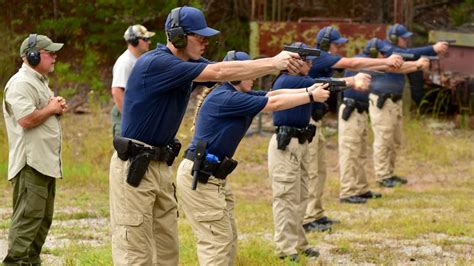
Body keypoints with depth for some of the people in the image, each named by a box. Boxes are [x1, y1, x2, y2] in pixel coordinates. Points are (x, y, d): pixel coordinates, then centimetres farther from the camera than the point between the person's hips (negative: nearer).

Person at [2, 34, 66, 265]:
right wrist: (52, 109, -10)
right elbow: (27, 119, -25)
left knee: (43, 218, 13)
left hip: (46, 163, 11)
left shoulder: (40, 82, 21)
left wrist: (58, 107, 11)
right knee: (28, 217, -13)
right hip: (30, 163, -11)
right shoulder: (21, 83, -13)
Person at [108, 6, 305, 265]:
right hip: (134, 167, -9)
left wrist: (277, 62, -13)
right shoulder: (155, 63, -19)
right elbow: (219, 73, -22)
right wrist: (274, 62, -20)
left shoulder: (187, 64, 9)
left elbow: (224, 72, 1)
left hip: (161, 166, 9)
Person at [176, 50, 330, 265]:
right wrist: (312, 97, -6)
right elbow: (274, 103, -15)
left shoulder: (237, 95, 10)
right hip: (199, 176, -10)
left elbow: (273, 94, 10)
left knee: (229, 239, 13)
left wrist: (308, 90, 0)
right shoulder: (225, 98, -19)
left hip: (214, 176, 10)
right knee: (217, 242, -9)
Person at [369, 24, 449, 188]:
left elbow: (414, 56, 5)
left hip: (395, 101, 9)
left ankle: (390, 174, 19)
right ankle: (383, 177, -5)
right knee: (383, 141, -7)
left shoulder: (398, 51, 13)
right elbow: (411, 54, -26)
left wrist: (436, 51, -11)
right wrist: (433, 49, -27)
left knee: (395, 142, 12)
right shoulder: (387, 51, -14)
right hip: (382, 102, -9)